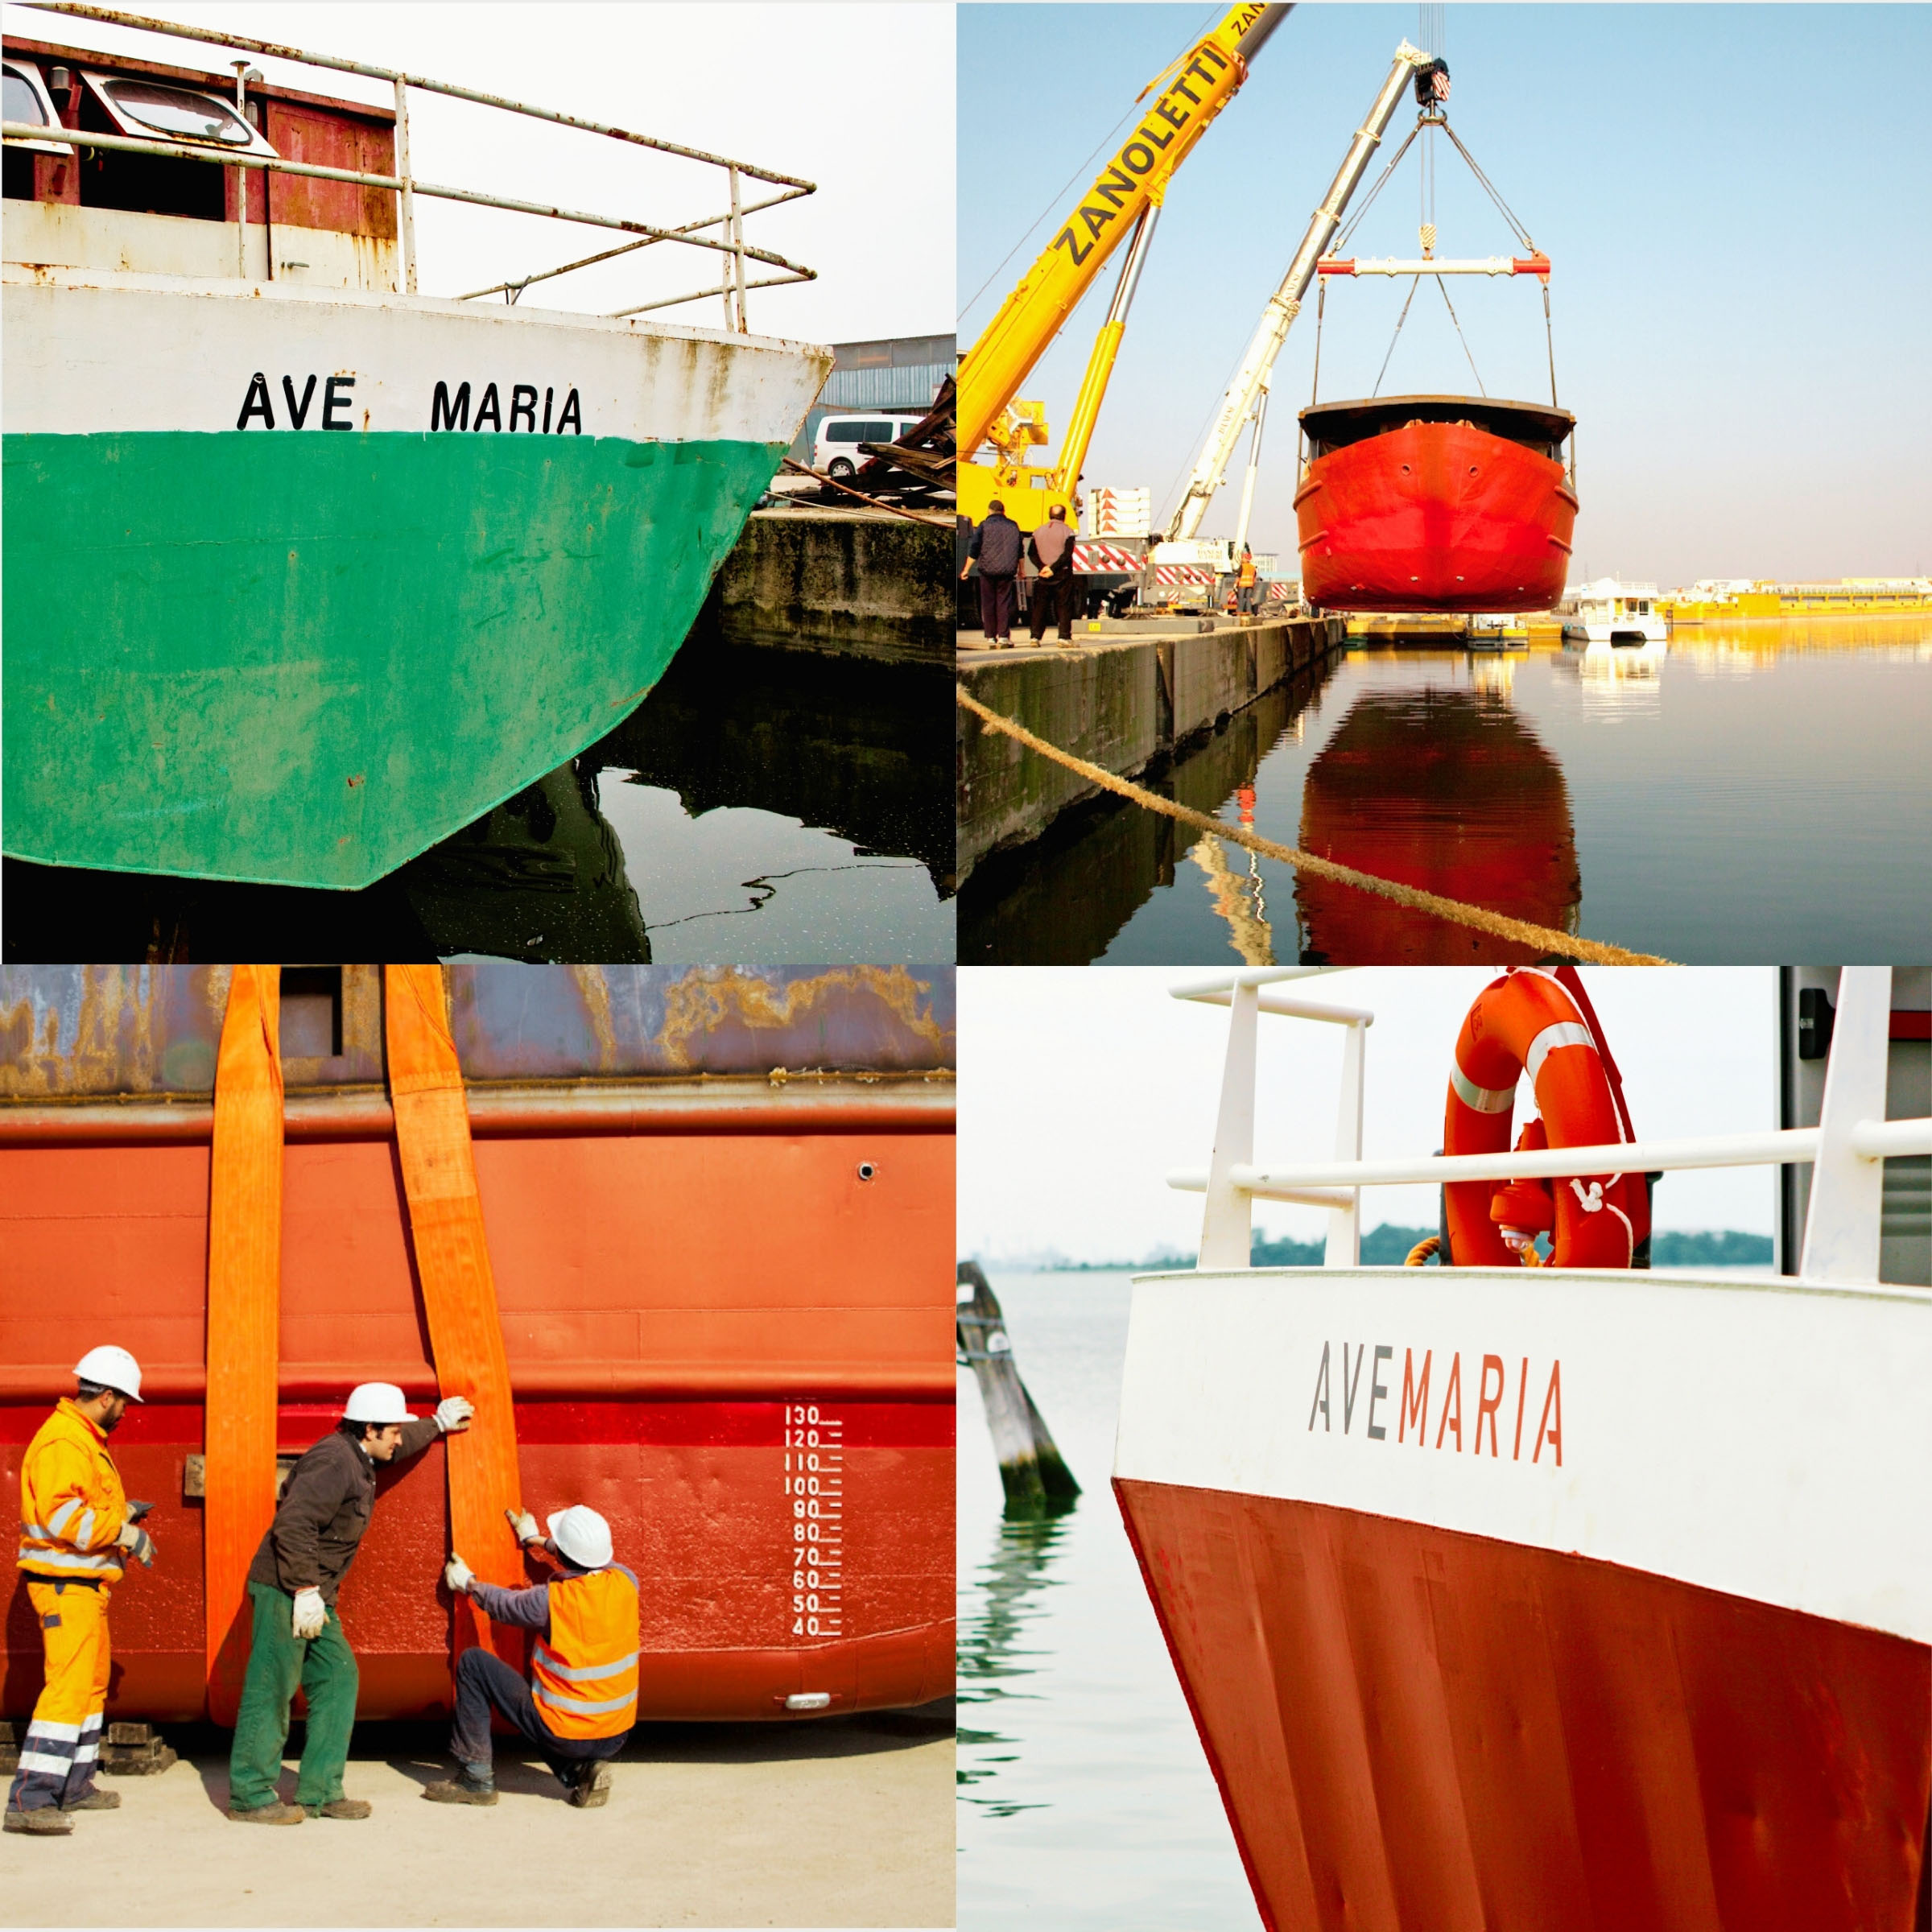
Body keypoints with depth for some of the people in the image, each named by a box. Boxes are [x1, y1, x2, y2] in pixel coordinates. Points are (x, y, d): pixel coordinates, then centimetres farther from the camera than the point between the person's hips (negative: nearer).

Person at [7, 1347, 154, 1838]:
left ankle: (74, 1786, 30)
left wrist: (120, 1511, 22)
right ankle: (28, 1801, -18)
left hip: (84, 1585, 11)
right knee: (69, 1685, -16)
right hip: (66, 1583, -11)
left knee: (92, 1682, 19)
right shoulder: (63, 1442, -19)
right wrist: (122, 1532, -25)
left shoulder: (85, 1439, 16)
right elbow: (60, 1513, -29)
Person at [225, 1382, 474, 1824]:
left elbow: (396, 1446, 40)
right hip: (285, 1592, -11)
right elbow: (293, 1525, -27)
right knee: (272, 1690, -7)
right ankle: (250, 1797, -3)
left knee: (337, 1679, 10)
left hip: (314, 1595, 11)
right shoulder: (334, 1463, -18)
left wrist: (438, 1424, 51)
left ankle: (320, 1791, 14)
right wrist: (305, 1591, -26)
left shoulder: (356, 1457, 15)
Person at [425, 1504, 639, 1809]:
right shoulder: (625, 1583, -7)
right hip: (616, 1737, 6)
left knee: (473, 1663, 8)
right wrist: (536, 1541, 32)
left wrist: (467, 1583, 23)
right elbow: (591, 1560, 18)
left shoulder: (551, 1599, -20)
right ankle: (581, 1773, 13)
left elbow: (502, 1604, 2)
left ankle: (476, 1779, 10)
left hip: (564, 1735, -6)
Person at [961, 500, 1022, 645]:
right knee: (1004, 603, 5)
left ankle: (991, 637, 4)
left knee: (988, 604, 5)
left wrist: (966, 569, 2)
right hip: (1007, 571, 2)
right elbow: (1020, 551, 14)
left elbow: (973, 551, -5)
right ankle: (1003, 636, -2)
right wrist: (1020, 569, 26)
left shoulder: (984, 526, -3)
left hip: (988, 569, -2)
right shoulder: (1013, 526, 7)